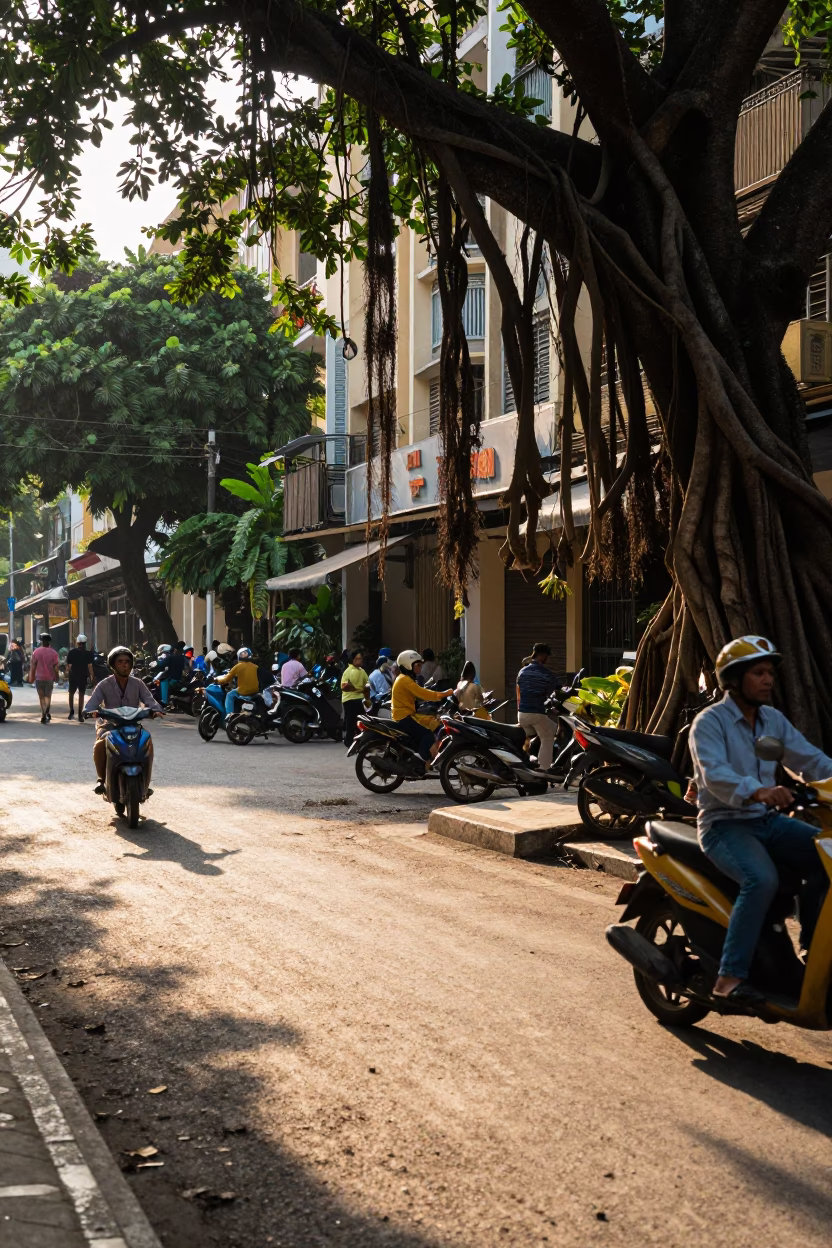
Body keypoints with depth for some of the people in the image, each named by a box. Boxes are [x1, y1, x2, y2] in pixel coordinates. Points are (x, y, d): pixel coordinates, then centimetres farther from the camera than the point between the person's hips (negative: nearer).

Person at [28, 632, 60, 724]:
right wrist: (56, 677, 7)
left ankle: (43, 716, 8)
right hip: (49, 678, 0)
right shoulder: (53, 653, -4)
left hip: (39, 677, 0)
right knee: (48, 696, 8)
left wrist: (31, 677, 5)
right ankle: (47, 712, -18)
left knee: (41, 697, 9)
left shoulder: (36, 652, -4)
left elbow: (33, 666, -2)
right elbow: (56, 667, -4)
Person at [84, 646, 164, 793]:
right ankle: (102, 778, -7)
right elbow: (91, 704, -10)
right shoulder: (104, 685, 0)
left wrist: (156, 710, -29)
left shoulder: (137, 684, 6)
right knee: (100, 744, -33)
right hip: (109, 725, -1)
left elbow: (149, 700, -5)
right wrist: (90, 711, -35)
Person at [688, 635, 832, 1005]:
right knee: (762, 880, -33)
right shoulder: (709, 722, -10)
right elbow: (714, 774, -27)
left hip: (768, 821, 7)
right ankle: (730, 976, -28)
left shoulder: (774, 720, 12)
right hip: (724, 825, -7)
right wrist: (756, 791, -45)